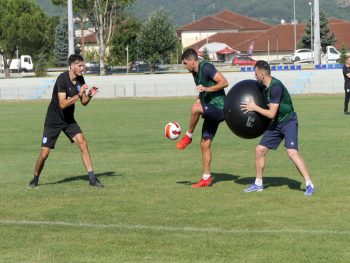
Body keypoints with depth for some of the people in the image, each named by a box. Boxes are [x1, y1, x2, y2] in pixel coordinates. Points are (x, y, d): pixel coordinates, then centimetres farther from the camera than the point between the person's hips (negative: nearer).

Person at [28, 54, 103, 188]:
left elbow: (84, 102, 6)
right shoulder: (62, 79, -23)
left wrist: (89, 95, -14)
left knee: (82, 142, -15)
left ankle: (92, 178, -13)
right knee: (44, 153, -4)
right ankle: (35, 179, 21)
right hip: (53, 120, -5)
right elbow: (63, 104, -31)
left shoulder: (80, 79, -1)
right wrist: (79, 94, -35)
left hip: (69, 120, 5)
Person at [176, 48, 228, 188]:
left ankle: (188, 136, -13)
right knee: (205, 143, 8)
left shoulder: (207, 68, -15)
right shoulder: (195, 73, 14)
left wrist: (207, 89, -28)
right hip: (211, 111, 10)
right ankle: (206, 179, 13)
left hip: (220, 108, -10)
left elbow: (224, 82, -22)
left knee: (196, 108, -35)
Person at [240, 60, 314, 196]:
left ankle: (309, 185, -18)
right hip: (276, 123, 9)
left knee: (292, 152, -24)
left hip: (288, 122, -9)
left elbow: (271, 113, -24)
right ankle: (258, 184, 20)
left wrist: (254, 107, -16)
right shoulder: (265, 86, 3)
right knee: (259, 150, 6)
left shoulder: (275, 87, -25)